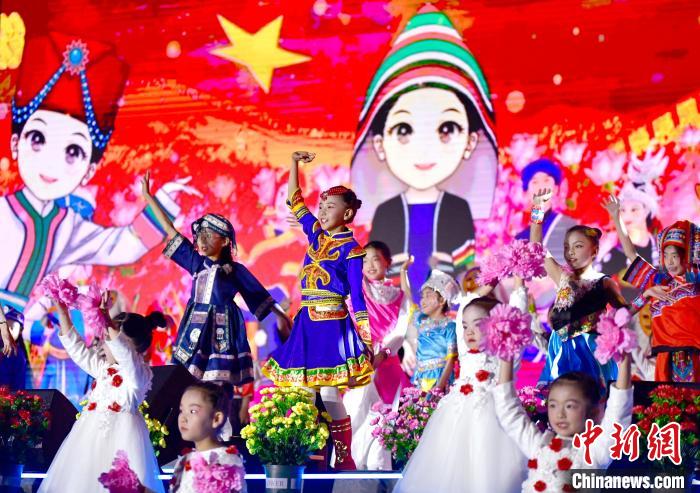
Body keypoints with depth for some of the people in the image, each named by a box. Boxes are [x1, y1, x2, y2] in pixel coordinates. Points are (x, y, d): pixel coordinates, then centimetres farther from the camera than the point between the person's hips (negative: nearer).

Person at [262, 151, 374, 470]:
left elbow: (357, 297, -7)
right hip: (306, 323, 7)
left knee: (329, 396, -9)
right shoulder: (315, 234, 12)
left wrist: (366, 338, -10)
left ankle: (344, 459, -1)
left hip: (332, 325, -7)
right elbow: (294, 200, 21)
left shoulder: (350, 249, -6)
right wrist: (295, 163, 14)